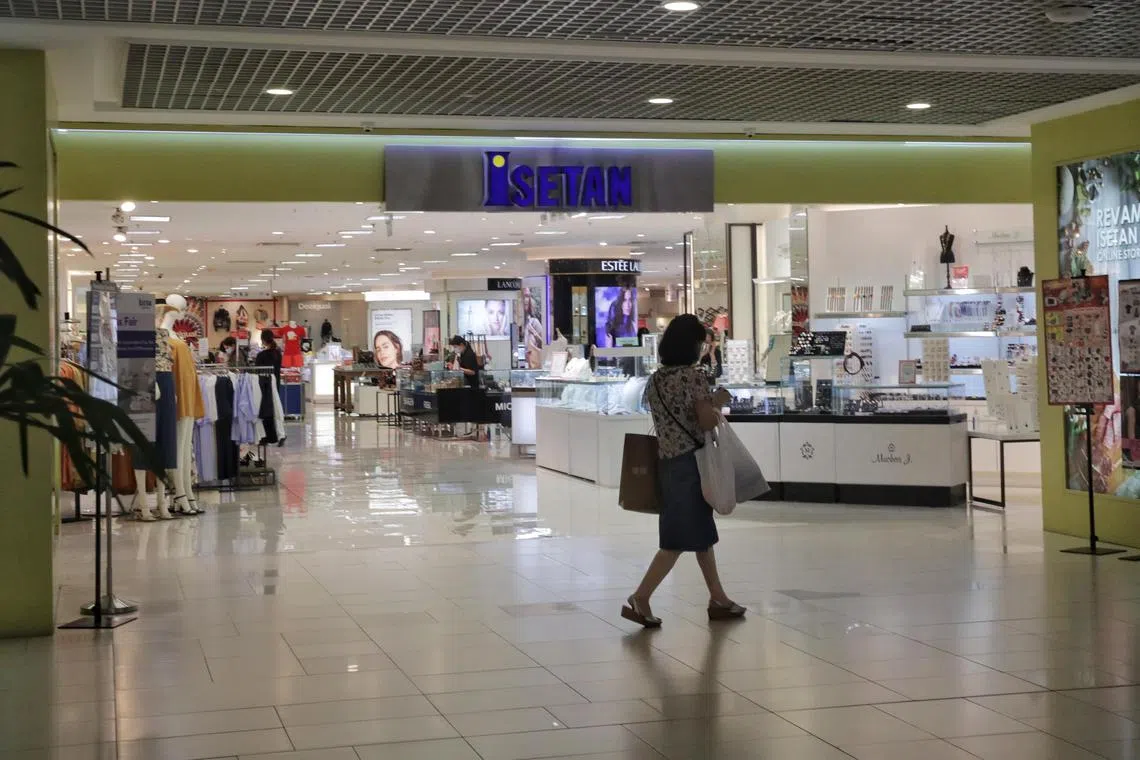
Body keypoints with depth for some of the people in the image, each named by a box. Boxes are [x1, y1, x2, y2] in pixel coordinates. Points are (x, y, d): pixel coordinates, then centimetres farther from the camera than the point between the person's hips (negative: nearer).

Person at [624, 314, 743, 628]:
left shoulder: (655, 380, 9)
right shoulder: (694, 376, -13)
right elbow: (708, 422, -17)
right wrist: (717, 402, 1)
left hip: (667, 462, 8)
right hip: (690, 463, -8)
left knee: (701, 532, 15)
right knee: (679, 538, -2)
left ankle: (718, 599, 22)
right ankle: (640, 599, -4)